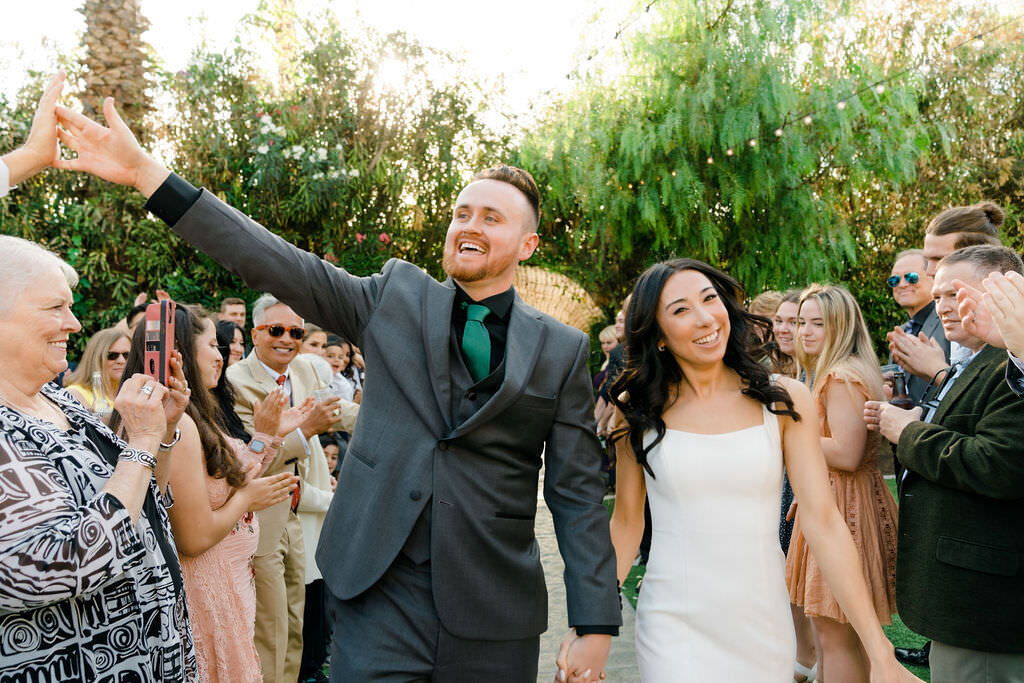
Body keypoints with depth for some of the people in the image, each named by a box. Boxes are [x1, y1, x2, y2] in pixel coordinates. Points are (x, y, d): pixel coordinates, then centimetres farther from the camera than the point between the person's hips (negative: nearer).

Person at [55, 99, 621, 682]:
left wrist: (595, 625, -4)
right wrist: (145, 171, -7)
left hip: (495, 618, 0)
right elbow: (278, 263, -1)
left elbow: (578, 495, 1)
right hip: (380, 597, 0)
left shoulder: (563, 350, 2)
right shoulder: (397, 295, 5)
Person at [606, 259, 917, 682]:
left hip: (764, 626, 1)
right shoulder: (638, 409, -3)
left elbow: (823, 521, -6)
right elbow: (626, 523, 4)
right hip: (674, 627, 0)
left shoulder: (786, 400, -4)